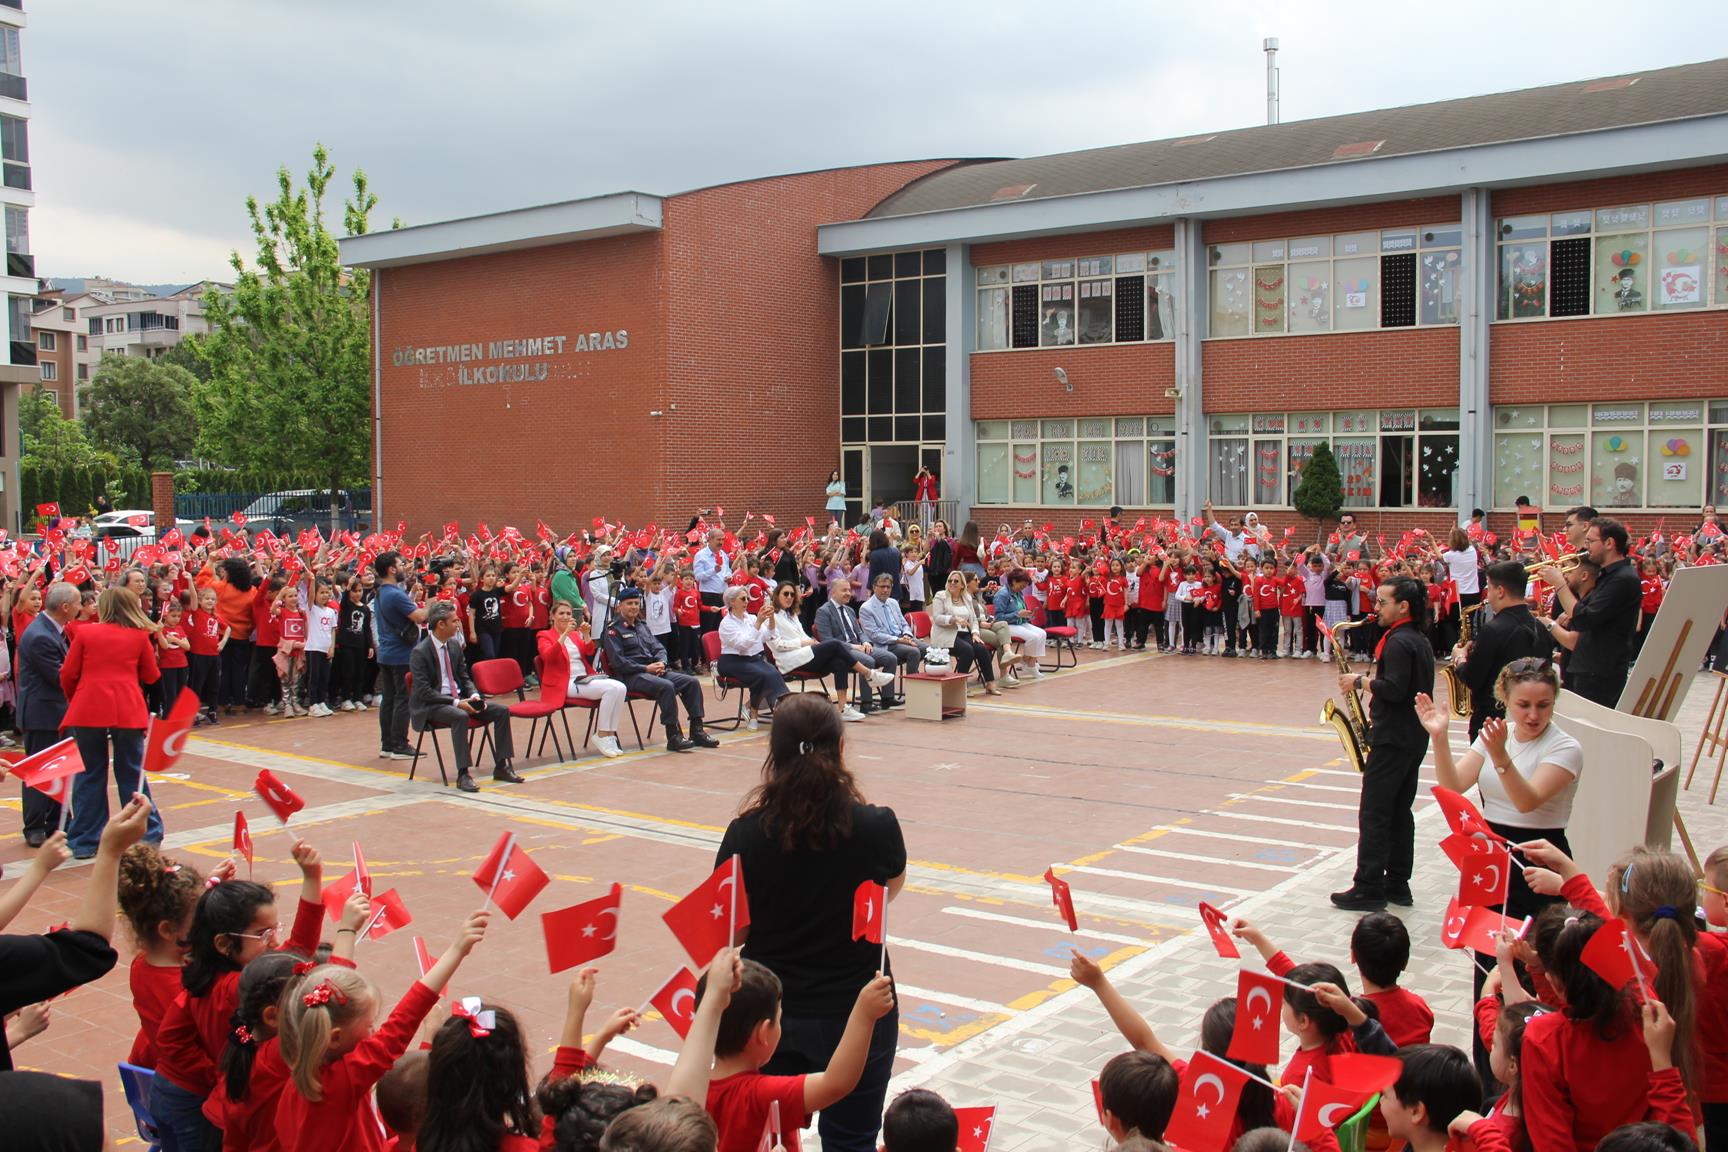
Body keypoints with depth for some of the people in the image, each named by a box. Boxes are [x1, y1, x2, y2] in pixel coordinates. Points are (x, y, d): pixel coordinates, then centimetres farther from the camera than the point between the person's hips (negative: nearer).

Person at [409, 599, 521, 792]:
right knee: (461, 716, -38)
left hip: (458, 699, 8)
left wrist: (474, 695, -6)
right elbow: (424, 692, -19)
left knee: (501, 711, -8)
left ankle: (501, 767, -3)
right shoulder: (419, 652, -15)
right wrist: (455, 703, -25)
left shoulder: (454, 645, 8)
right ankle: (462, 775, -32)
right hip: (431, 706, -7)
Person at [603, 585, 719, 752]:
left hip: (652, 671, 8)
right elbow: (618, 662, -12)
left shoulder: (642, 625, 21)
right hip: (630, 675, -8)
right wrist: (646, 668, -15)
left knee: (692, 682, -8)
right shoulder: (613, 630, -3)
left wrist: (661, 663, -5)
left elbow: (658, 648, 19)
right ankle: (673, 737, -29)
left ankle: (697, 731, -7)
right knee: (667, 686, -34)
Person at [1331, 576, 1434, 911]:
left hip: (1392, 739, -10)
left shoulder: (1397, 642, -16)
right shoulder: (1420, 640, 15)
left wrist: (1361, 681, -12)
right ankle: (1397, 884, 18)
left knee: (1374, 814, -6)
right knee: (1399, 813, 13)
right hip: (1414, 738, 10)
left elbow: (1394, 689, -26)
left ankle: (1368, 889, -5)